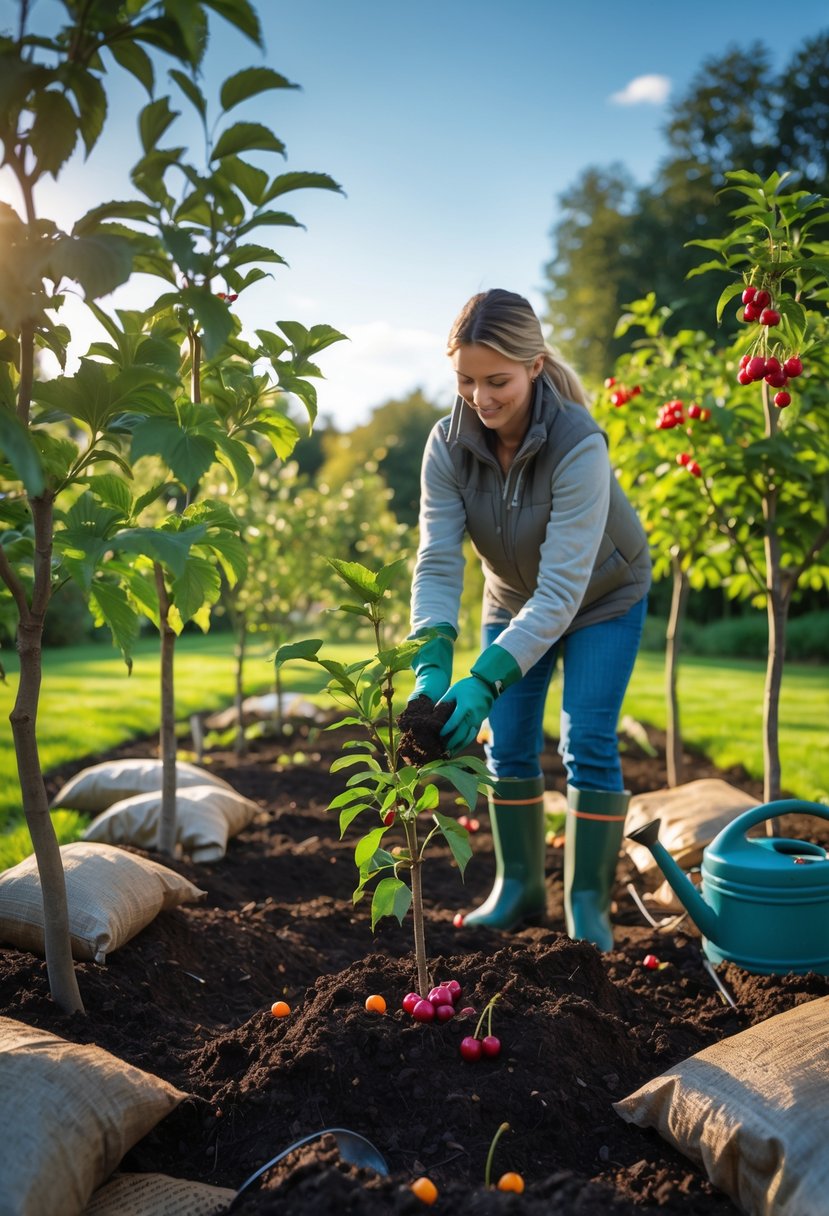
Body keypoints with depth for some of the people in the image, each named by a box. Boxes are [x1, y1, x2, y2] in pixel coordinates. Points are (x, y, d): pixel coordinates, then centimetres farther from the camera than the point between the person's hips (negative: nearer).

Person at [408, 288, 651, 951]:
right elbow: (437, 564, -27)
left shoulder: (578, 444, -36)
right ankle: (519, 885, 23)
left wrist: (484, 680, -47)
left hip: (602, 599, -4)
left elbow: (562, 589, -39)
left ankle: (588, 902, 9)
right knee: (509, 744, 4)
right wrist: (432, 665, -43)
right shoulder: (448, 446, -22)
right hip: (514, 599, 4)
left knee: (588, 745, -8)